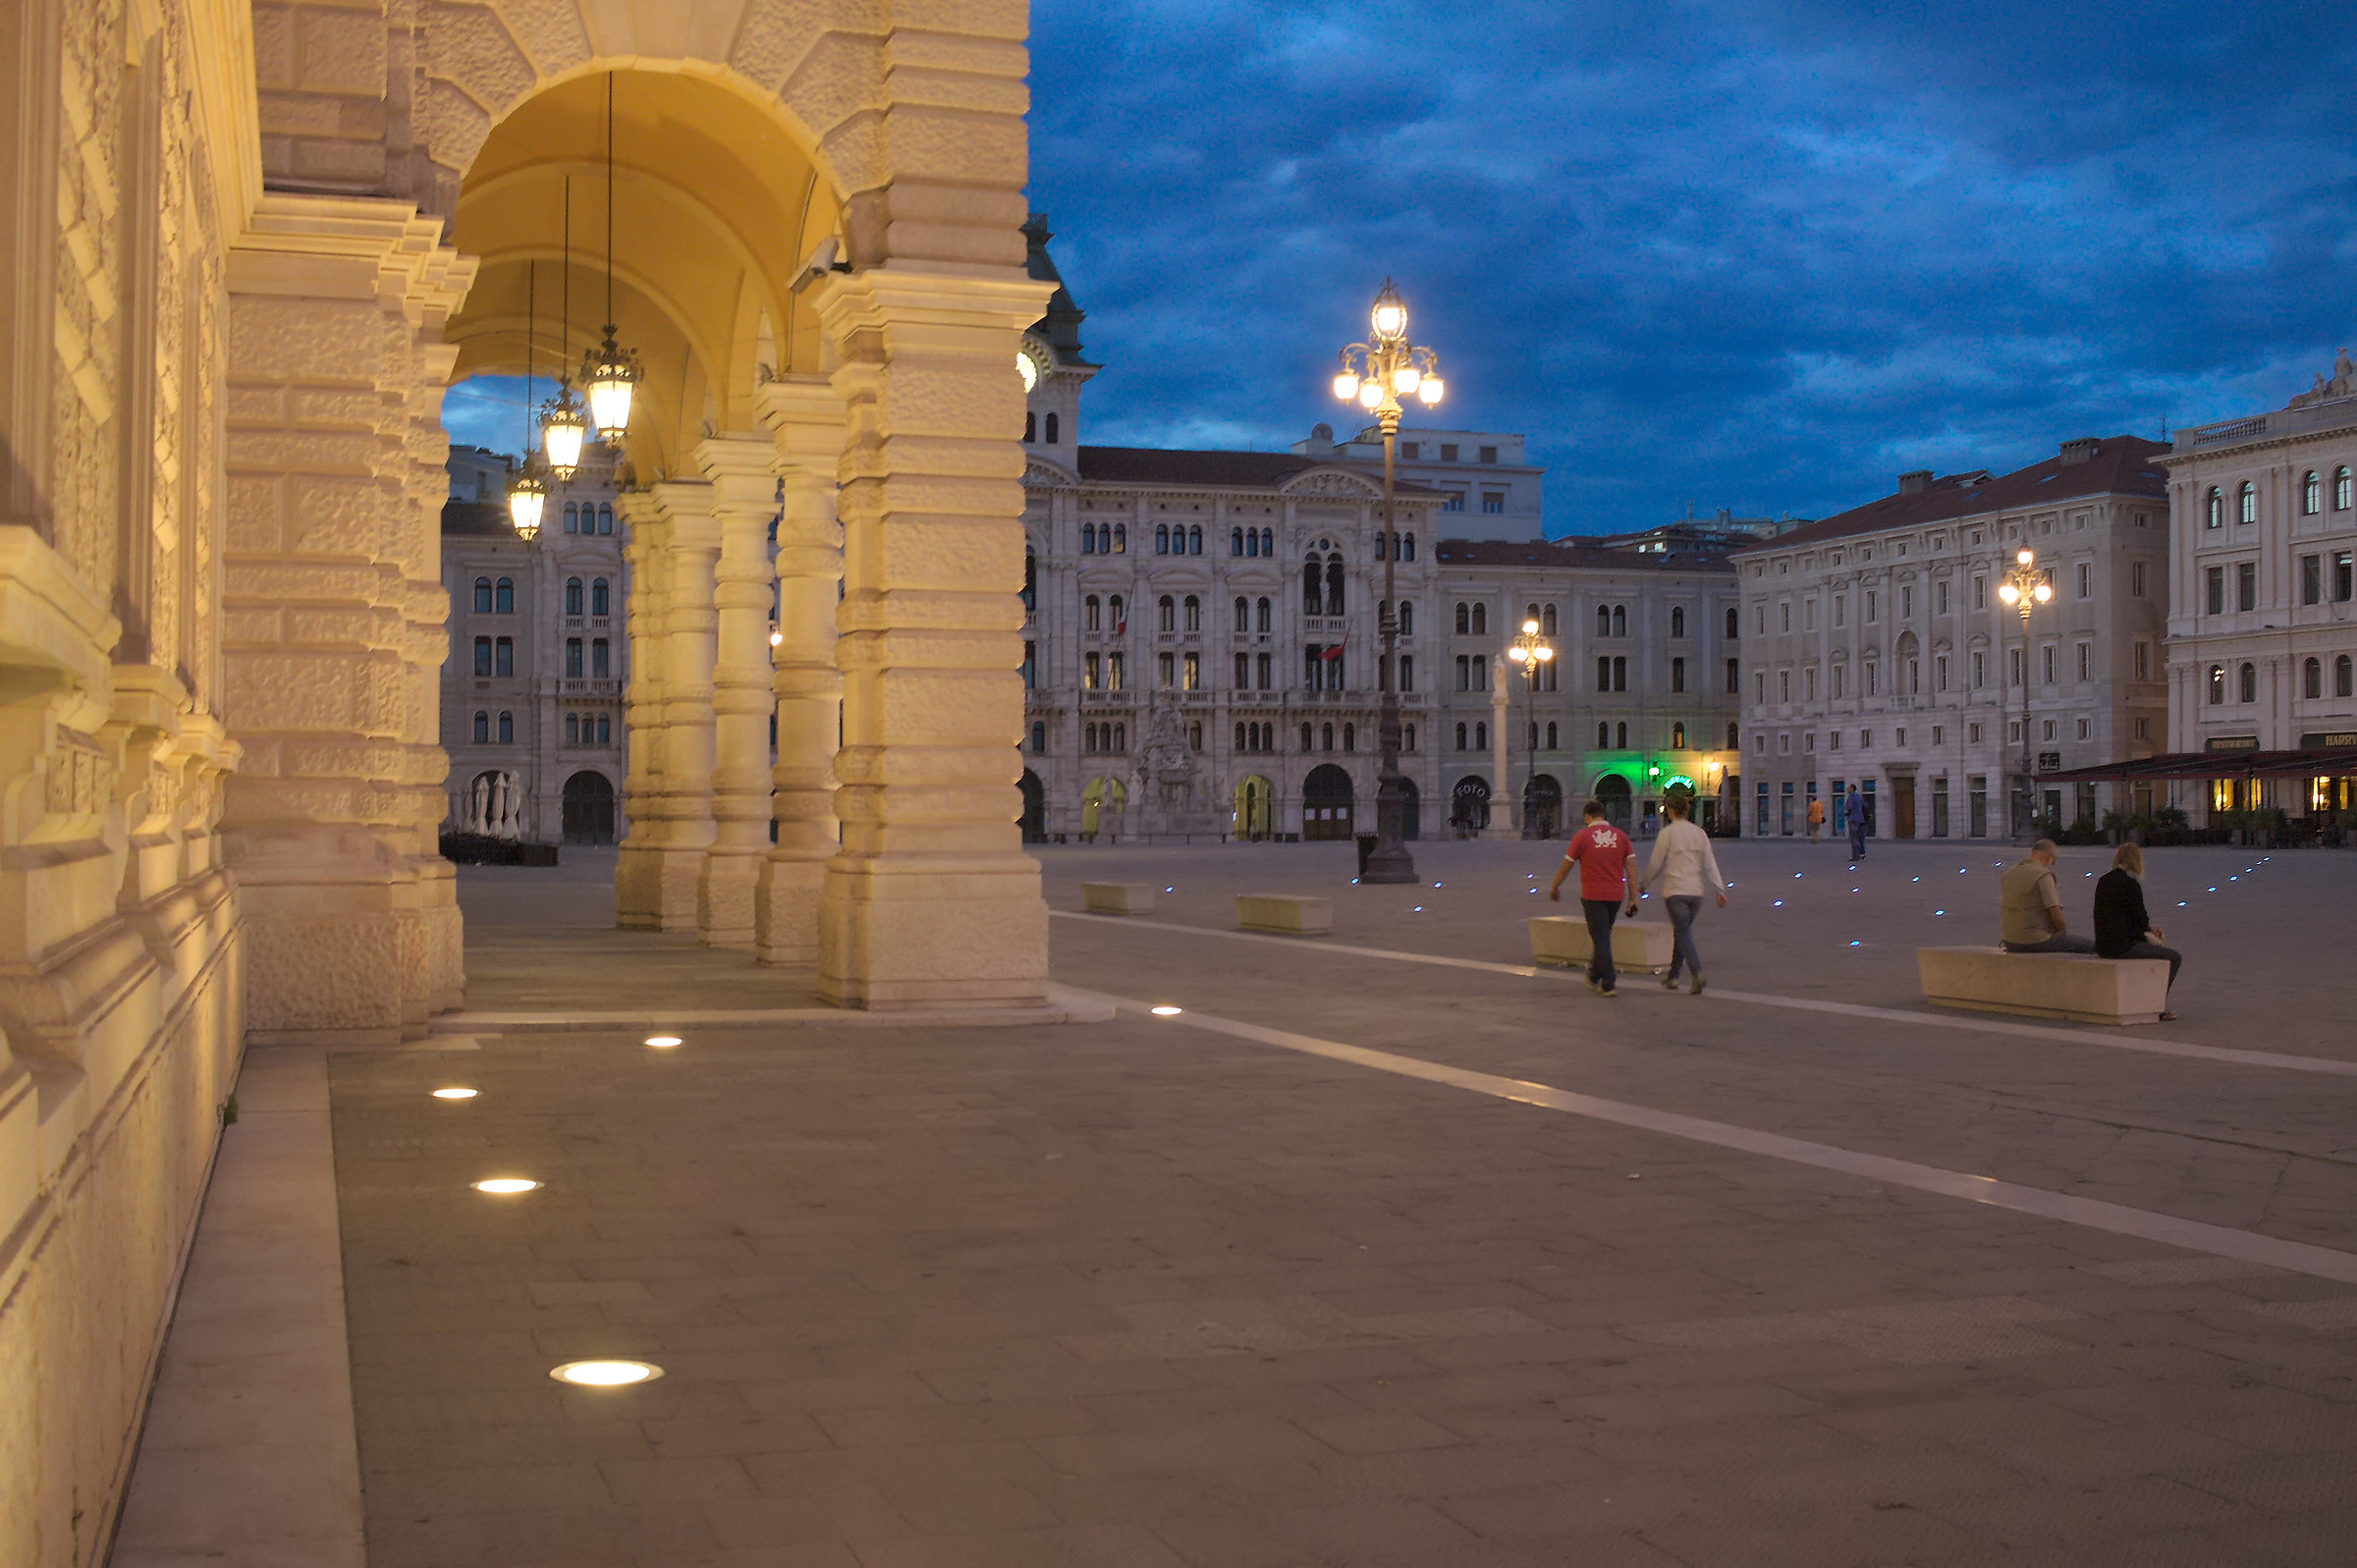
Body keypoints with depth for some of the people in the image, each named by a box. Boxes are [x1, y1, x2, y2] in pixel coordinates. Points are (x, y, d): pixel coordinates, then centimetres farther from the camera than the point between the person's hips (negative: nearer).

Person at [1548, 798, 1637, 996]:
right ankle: (1594, 977, 29)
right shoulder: (1621, 836, 6)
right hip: (1615, 895, 4)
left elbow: (1565, 866, 2)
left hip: (1593, 895, -4)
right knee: (1604, 936, 19)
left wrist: (1554, 888, 17)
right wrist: (1633, 898, 6)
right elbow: (1630, 869, 3)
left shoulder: (1582, 836, -4)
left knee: (1600, 939, -2)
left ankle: (1609, 984, -8)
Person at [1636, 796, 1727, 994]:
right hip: (1695, 891, 5)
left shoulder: (1667, 833, -6)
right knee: (1681, 932, 16)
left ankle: (1697, 973, -25)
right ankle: (1672, 976, 22)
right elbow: (1710, 864, 6)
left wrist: (1643, 884, 11)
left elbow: (1655, 864, -3)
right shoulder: (1700, 833, 7)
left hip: (1675, 891, -5)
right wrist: (1720, 890, 9)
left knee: (1683, 933, -7)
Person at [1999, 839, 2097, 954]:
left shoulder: (2008, 873, 11)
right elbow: (2055, 913, -17)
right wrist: (2063, 935, 1)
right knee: (2091, 945, 0)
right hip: (2037, 943, -8)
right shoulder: (2043, 875, -13)